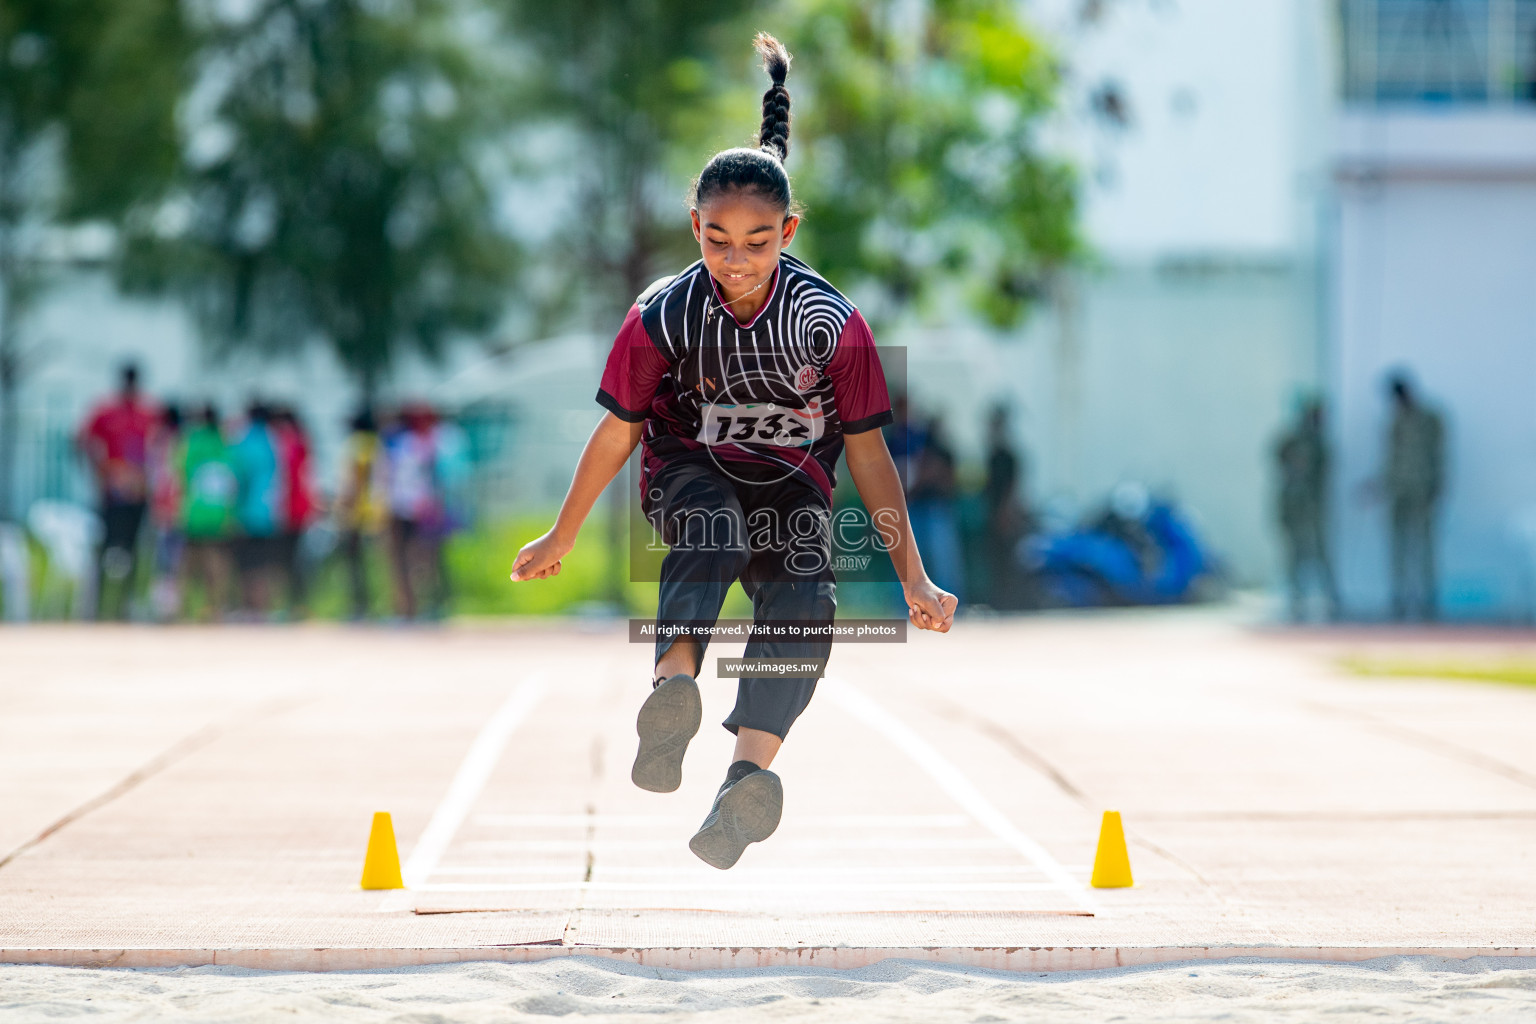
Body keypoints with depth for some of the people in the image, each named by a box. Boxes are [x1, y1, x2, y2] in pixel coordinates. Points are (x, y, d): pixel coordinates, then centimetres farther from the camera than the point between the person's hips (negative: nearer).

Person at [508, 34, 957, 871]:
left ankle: (751, 770, -47)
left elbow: (869, 454, -6)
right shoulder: (664, 315, -13)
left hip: (791, 483, 1)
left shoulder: (831, 323, -14)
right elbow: (617, 433, 1)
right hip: (687, 471, -1)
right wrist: (560, 541, 12)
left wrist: (912, 579, -5)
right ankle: (673, 685, -58)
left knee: (806, 602, -29)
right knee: (712, 533, -36)